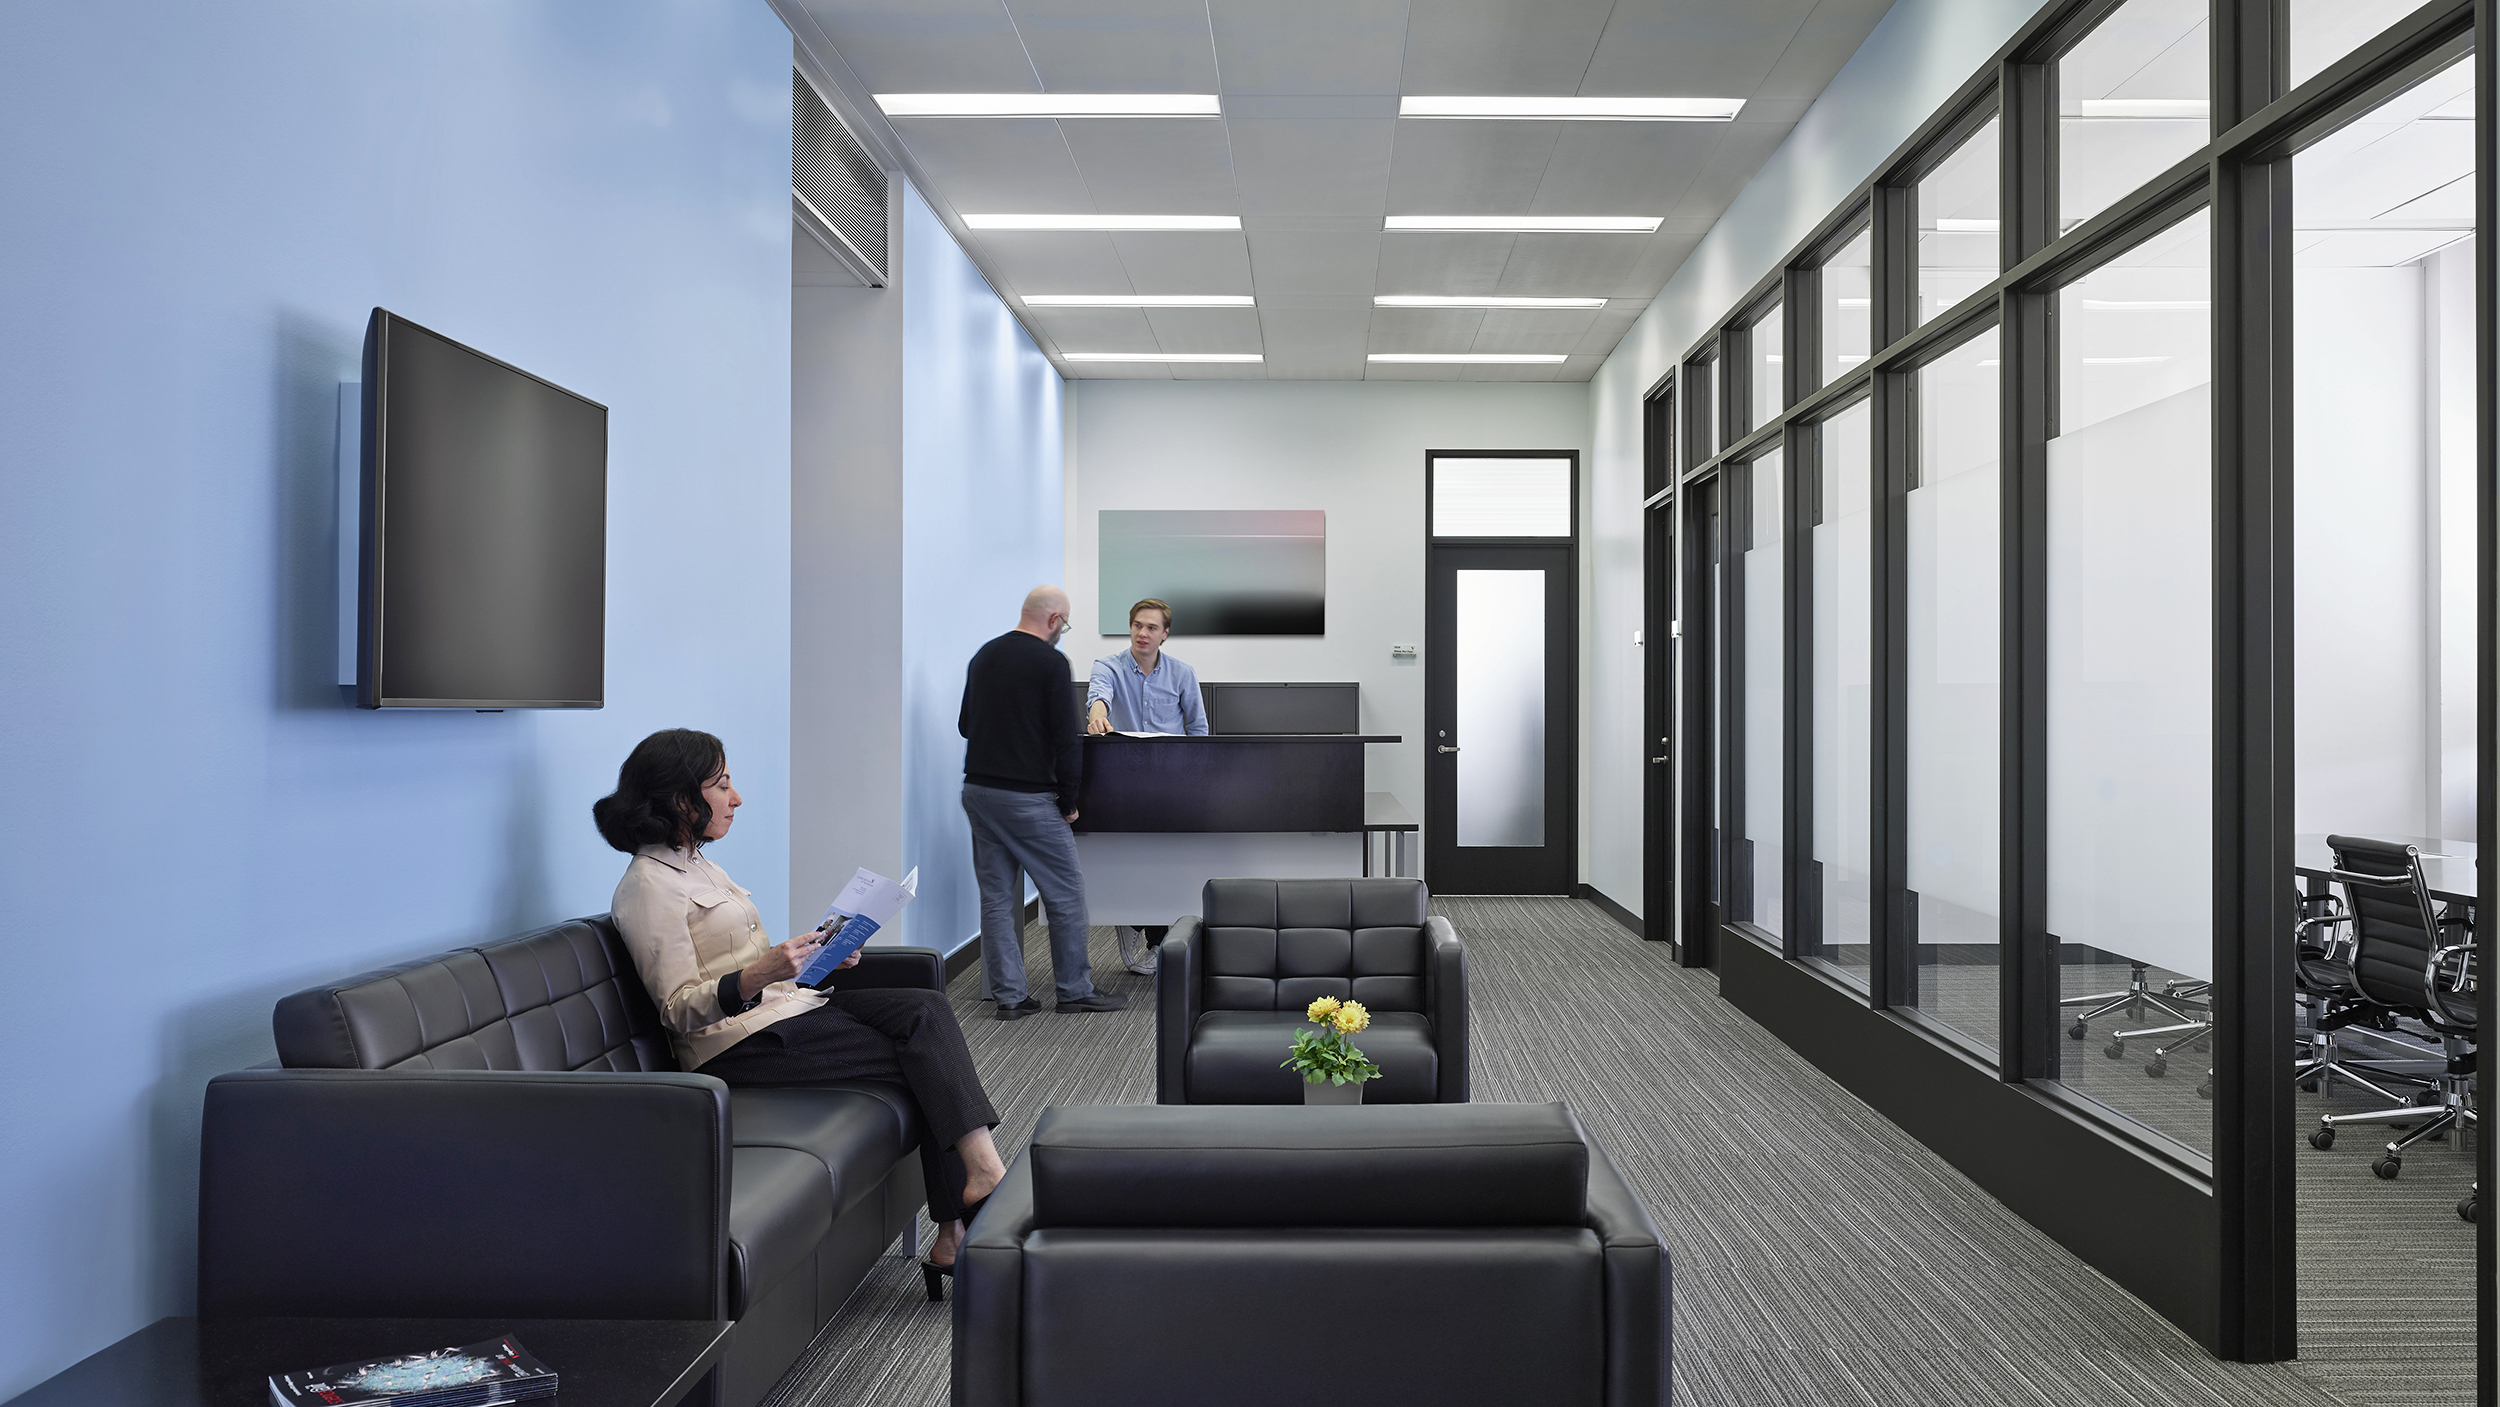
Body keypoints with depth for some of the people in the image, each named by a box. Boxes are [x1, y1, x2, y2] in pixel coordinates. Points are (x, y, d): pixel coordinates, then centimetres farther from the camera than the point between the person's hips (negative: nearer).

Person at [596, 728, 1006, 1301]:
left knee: (926, 1007, -13)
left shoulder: (696, 863, 18)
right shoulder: (648, 886, -11)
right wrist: (756, 976, -31)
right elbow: (680, 1009, -15)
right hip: (741, 1043, -9)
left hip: (783, 1010, 9)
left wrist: (810, 954, 10)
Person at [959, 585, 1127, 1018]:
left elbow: (965, 725, 20)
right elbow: (1066, 738, -14)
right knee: (1066, 892, 5)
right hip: (1028, 798, -7)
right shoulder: (1050, 662, -11)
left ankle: (1008, 995, 12)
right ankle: (1075, 990, 13)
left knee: (996, 896, 9)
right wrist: (1068, 801, -5)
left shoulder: (983, 656, 11)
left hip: (977, 790, 7)